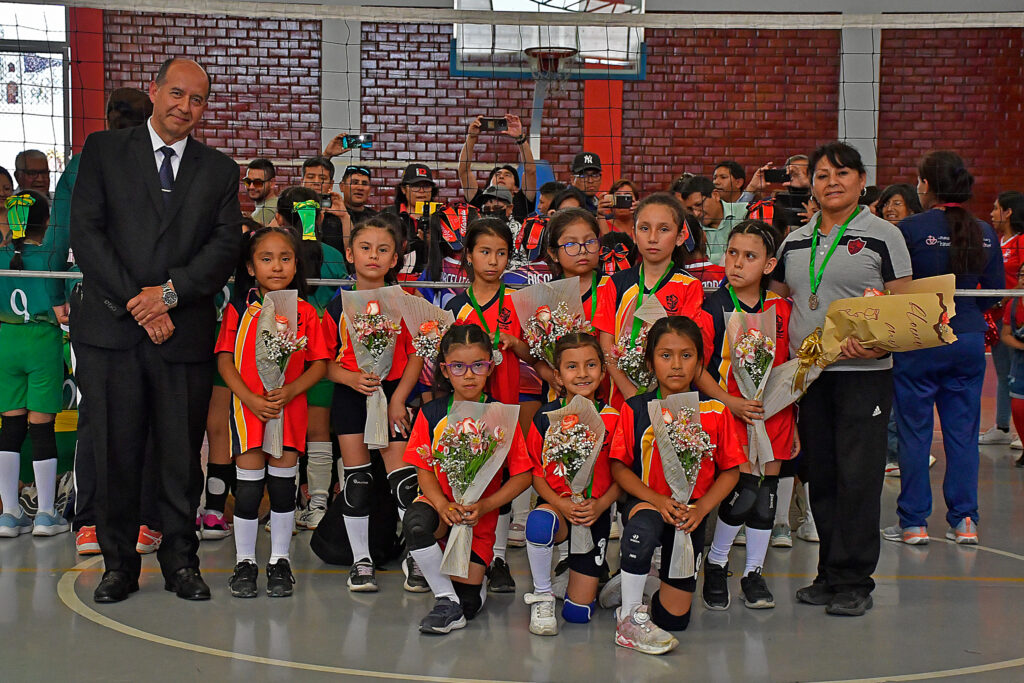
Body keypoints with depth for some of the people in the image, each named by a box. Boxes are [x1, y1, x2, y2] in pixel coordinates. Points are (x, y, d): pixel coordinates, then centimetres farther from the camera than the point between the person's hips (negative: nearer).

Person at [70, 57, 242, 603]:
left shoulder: (220, 170, 13)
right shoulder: (103, 151, 8)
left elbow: (226, 245, 2)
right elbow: (85, 234, -1)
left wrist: (170, 292, -12)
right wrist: (135, 302, -10)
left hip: (184, 332, 1)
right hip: (111, 330, -1)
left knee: (182, 455, 5)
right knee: (114, 453, 3)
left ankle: (181, 562, 18)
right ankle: (119, 564, 15)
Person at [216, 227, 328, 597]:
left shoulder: (305, 313, 3)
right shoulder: (239, 310, 1)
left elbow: (320, 364, 2)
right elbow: (225, 360, -1)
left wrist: (291, 390, -14)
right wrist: (250, 398, -14)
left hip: (291, 409, 1)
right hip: (248, 407, -1)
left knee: (283, 483, 7)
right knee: (248, 486, 1)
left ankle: (280, 561, 19)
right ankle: (245, 561, 15)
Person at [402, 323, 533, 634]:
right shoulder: (431, 414, -4)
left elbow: (523, 475, -7)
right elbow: (424, 471, -2)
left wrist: (482, 507, -19)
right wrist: (443, 505, -22)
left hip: (480, 515, -1)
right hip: (440, 503, 1)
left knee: (468, 607, -4)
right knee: (415, 523, -37)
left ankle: (475, 578, 34)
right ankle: (446, 600, -16)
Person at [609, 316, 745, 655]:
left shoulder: (716, 412, -3)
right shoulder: (635, 410, -6)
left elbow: (730, 470, 1)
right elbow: (619, 467, -5)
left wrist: (701, 508, -15)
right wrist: (656, 499, -20)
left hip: (691, 511, 2)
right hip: (647, 502, -2)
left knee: (674, 618, 0)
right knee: (643, 528, -42)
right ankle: (630, 617, -23)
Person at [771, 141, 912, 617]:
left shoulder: (883, 236, -1)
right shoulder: (795, 242, 13)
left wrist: (877, 343, -22)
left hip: (864, 373, -5)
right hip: (807, 375, 5)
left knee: (857, 476, -5)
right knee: (820, 475, 9)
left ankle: (853, 582, 3)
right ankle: (830, 574, 19)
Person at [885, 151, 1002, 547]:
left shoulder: (910, 229, -11)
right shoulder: (985, 234, 3)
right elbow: (995, 293, 8)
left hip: (920, 341, -4)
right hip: (969, 340, 4)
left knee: (914, 432, 4)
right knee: (963, 431, 11)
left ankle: (914, 522, 8)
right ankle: (964, 521, 13)